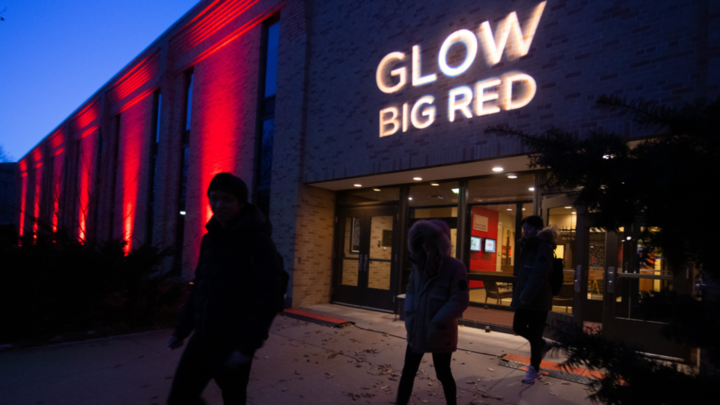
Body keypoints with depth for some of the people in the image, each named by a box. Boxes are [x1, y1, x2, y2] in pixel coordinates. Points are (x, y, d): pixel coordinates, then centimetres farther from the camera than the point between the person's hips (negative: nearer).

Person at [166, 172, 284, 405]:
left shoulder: (258, 239, -15)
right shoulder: (210, 239, 8)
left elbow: (268, 297, -19)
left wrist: (248, 346, -22)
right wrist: (181, 330, 15)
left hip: (233, 342, -6)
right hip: (203, 337, 7)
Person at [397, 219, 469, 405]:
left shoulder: (455, 267, -16)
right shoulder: (418, 264, 2)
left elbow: (460, 300, -18)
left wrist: (438, 323, -19)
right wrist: (409, 313, -2)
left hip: (440, 333, -5)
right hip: (416, 330, 5)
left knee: (443, 373, 14)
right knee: (408, 371, 12)